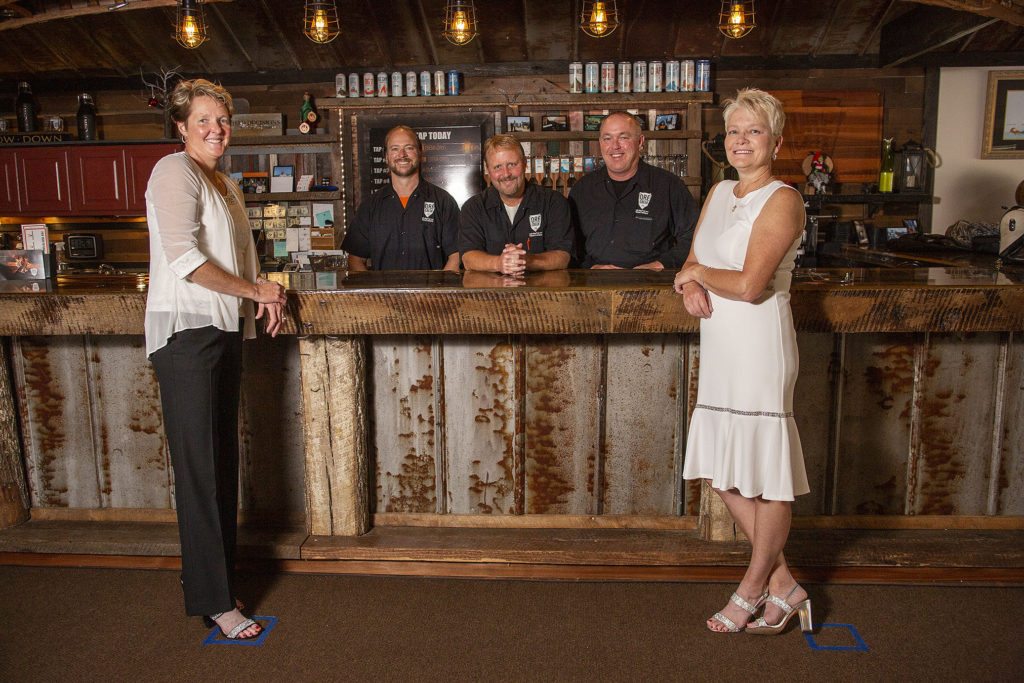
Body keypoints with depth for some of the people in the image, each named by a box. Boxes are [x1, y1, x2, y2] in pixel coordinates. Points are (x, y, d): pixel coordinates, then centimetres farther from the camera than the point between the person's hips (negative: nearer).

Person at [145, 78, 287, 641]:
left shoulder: (227, 186, 20)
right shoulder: (175, 172, -7)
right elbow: (183, 257, -18)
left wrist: (261, 296, 8)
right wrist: (253, 290, -11)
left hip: (226, 330, 9)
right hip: (186, 333, -8)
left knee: (222, 460, 12)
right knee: (198, 467, -4)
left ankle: (218, 573, 25)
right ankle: (214, 600, 4)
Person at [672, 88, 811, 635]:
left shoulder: (782, 200, -9)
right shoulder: (719, 192, 16)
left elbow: (750, 285, -19)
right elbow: (693, 262, 17)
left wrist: (700, 273, -2)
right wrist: (690, 284, -5)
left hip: (760, 345, -8)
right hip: (719, 347, 9)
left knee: (768, 475, 4)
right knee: (722, 473, 12)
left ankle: (753, 589, 23)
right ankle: (783, 586, 27)